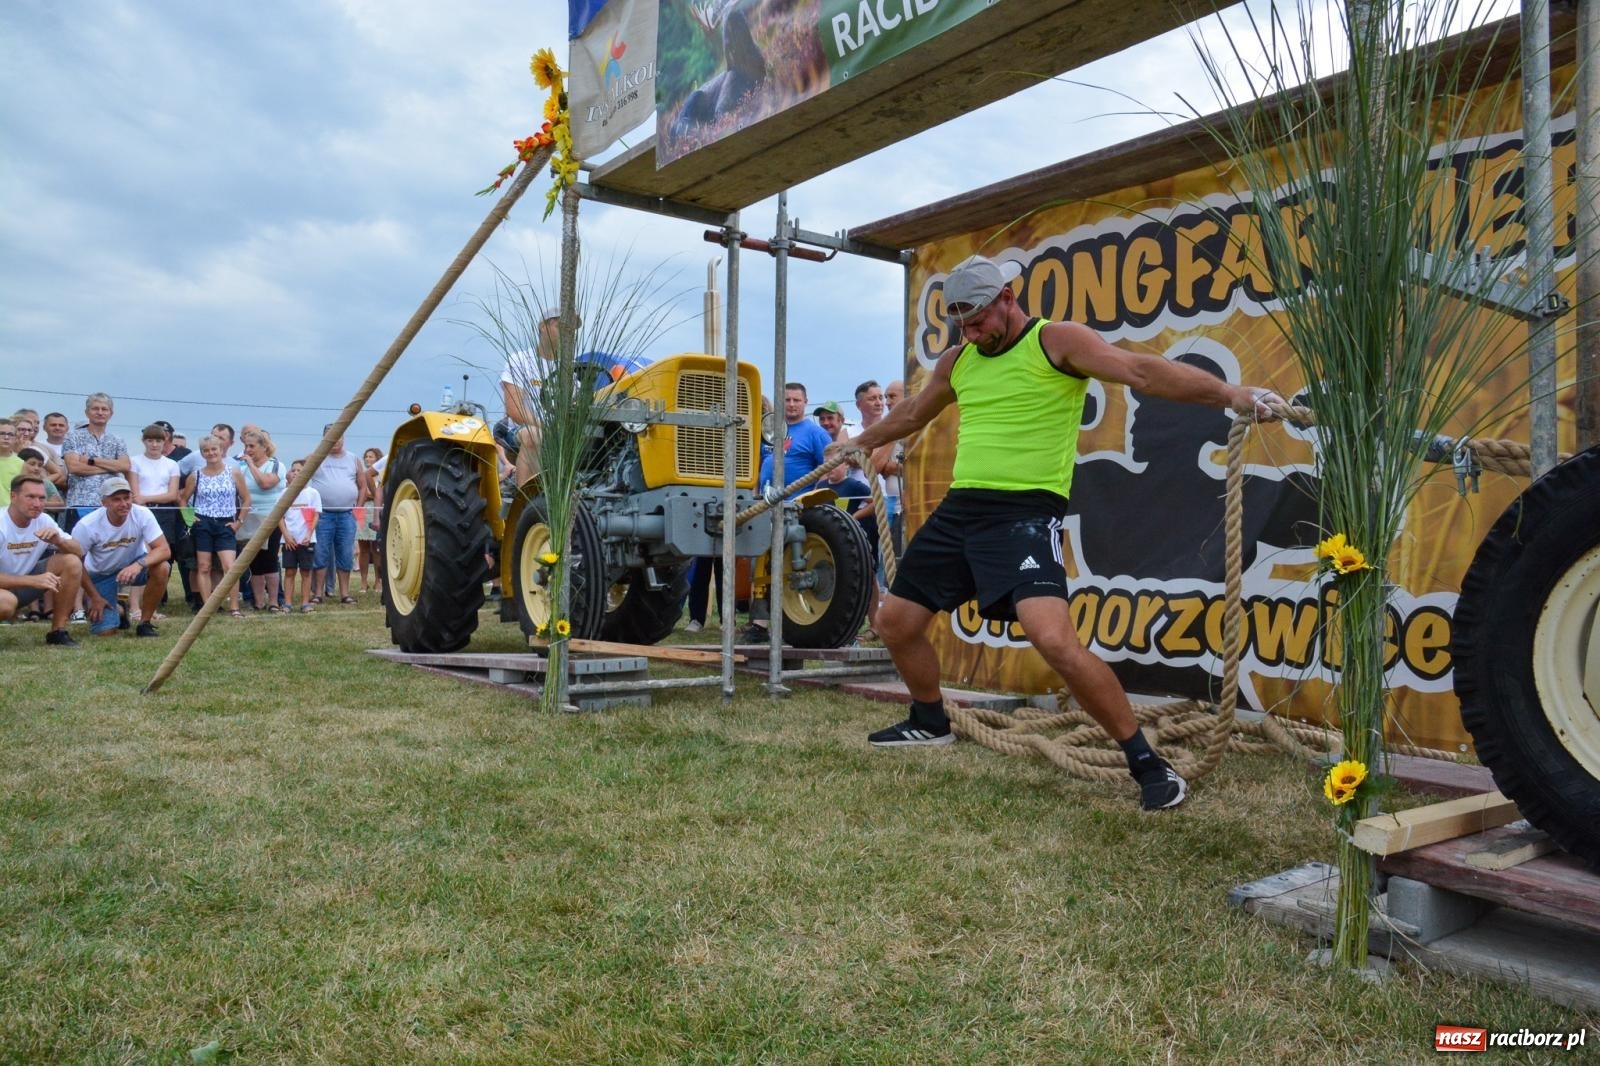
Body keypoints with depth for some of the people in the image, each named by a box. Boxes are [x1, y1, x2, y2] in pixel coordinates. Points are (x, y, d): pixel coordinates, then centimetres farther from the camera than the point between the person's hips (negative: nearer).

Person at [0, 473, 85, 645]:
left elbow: (79, 552, -5)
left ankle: (58, 631, -8)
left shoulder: (43, 521, -7)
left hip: (26, 579, 6)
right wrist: (34, 580, -38)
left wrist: (58, 541, -27)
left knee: (72, 562, -16)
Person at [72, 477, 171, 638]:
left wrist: (139, 564, -48)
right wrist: (94, 597, -10)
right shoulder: (87, 525, -24)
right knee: (105, 631, -13)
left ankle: (145, 622, -12)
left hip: (133, 565, 1)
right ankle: (117, 611, 27)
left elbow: (165, 550, -29)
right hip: (100, 574, -1)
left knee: (162, 568, -33)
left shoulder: (143, 514, -24)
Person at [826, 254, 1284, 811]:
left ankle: (1147, 763, -8)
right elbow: (912, 413, 33)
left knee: (1055, 640, -26)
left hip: (1026, 514, -7)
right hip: (959, 510, 8)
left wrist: (1228, 393, -30)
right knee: (895, 621, 13)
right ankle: (930, 721, 40)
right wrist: (859, 443, 46)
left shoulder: (1057, 341, -5)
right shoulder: (957, 360, 15)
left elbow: (1140, 370, -17)